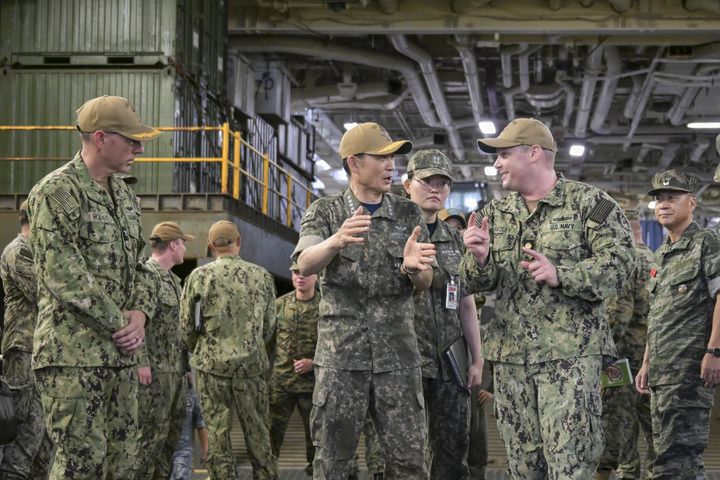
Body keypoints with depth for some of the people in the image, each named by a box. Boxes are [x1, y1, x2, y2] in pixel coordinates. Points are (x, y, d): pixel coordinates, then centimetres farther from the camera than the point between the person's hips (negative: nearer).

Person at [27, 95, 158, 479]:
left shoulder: (125, 196, 16)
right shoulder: (56, 192, -10)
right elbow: (63, 275, -16)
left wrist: (140, 312, 2)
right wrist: (120, 324, -12)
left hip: (120, 354, 8)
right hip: (73, 352, -8)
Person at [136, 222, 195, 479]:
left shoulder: (173, 279, 19)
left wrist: (185, 361, 20)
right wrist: (141, 362, -23)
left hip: (177, 369, 9)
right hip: (156, 370, -9)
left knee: (172, 431, 11)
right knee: (151, 433, -9)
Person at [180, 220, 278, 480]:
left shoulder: (199, 276, -3)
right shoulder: (262, 276, 2)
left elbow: (187, 325, 1)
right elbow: (269, 325, 8)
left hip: (212, 364, -1)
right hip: (252, 365, 1)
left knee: (217, 435, 4)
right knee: (258, 434, 9)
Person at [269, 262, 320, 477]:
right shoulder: (280, 304, 5)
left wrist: (314, 362, -14)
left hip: (313, 382, -1)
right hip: (280, 381, 1)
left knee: (315, 431, 9)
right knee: (271, 430, 1)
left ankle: (315, 471, 24)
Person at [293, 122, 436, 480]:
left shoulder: (408, 215, 9)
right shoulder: (324, 212, 3)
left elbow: (424, 283, 2)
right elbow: (305, 265, -13)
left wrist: (414, 267, -23)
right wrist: (336, 241, -36)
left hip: (397, 354, 2)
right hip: (341, 354, -2)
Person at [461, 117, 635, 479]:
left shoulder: (588, 203, -3)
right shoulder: (496, 213, 14)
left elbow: (620, 261, -10)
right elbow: (476, 283, 12)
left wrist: (561, 274, -23)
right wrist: (480, 258, -11)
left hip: (570, 353, -5)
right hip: (510, 354, 5)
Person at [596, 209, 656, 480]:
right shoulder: (653, 260, 15)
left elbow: (619, 309, -19)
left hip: (626, 348, -8)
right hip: (652, 350, 8)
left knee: (617, 414, -4)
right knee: (649, 415, 12)